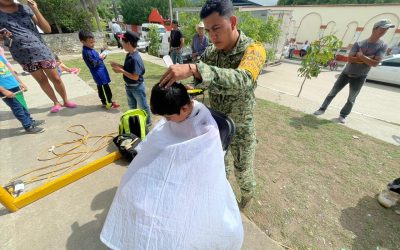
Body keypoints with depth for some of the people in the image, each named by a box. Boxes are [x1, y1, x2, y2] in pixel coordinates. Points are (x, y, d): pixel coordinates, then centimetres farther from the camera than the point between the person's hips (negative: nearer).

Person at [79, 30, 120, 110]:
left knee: (100, 87, 16)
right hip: (98, 72, -10)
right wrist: (100, 58, -14)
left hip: (101, 70, 10)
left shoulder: (90, 49, 11)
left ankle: (104, 102, 27)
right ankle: (110, 103, 6)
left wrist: (101, 57, 1)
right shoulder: (86, 52, -18)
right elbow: (93, 64, -21)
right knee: (106, 87, -4)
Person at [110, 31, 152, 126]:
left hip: (137, 87, -9)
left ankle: (148, 121, 30)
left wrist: (121, 71, -21)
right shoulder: (129, 55, 1)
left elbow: (135, 77, -27)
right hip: (129, 86, 9)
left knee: (142, 105, 10)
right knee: (131, 105, 23)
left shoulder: (135, 58, -27)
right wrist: (118, 65, -1)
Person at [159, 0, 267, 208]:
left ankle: (248, 193, 53)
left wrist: (193, 69, -52)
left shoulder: (253, 49, -21)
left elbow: (243, 81, -42)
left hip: (240, 127, -3)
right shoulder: (210, 52, -5)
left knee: (242, 169, 18)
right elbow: (198, 83, -2)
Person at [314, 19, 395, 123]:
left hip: (359, 77, 0)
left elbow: (375, 63, -14)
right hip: (346, 73, 0)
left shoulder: (382, 46, -3)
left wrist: (361, 56, -15)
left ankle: (343, 115, 14)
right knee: (333, 92, 2)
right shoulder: (359, 44, -4)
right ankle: (322, 109, 13)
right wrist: (367, 59, -17)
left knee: (351, 99, 4)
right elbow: (350, 59, -15)